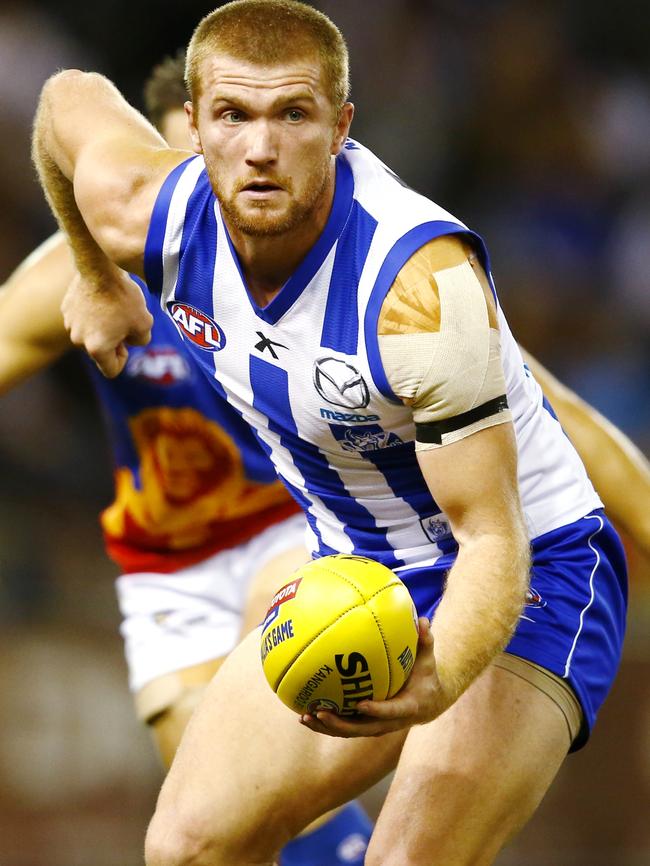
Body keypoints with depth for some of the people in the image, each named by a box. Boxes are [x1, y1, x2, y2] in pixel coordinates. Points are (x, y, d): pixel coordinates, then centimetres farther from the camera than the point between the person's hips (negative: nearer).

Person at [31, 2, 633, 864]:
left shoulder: (424, 285, -33)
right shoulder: (152, 214, -15)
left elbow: (492, 538, -30)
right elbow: (71, 95, 9)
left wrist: (438, 683, -49)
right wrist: (98, 281, 23)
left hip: (527, 571, -6)